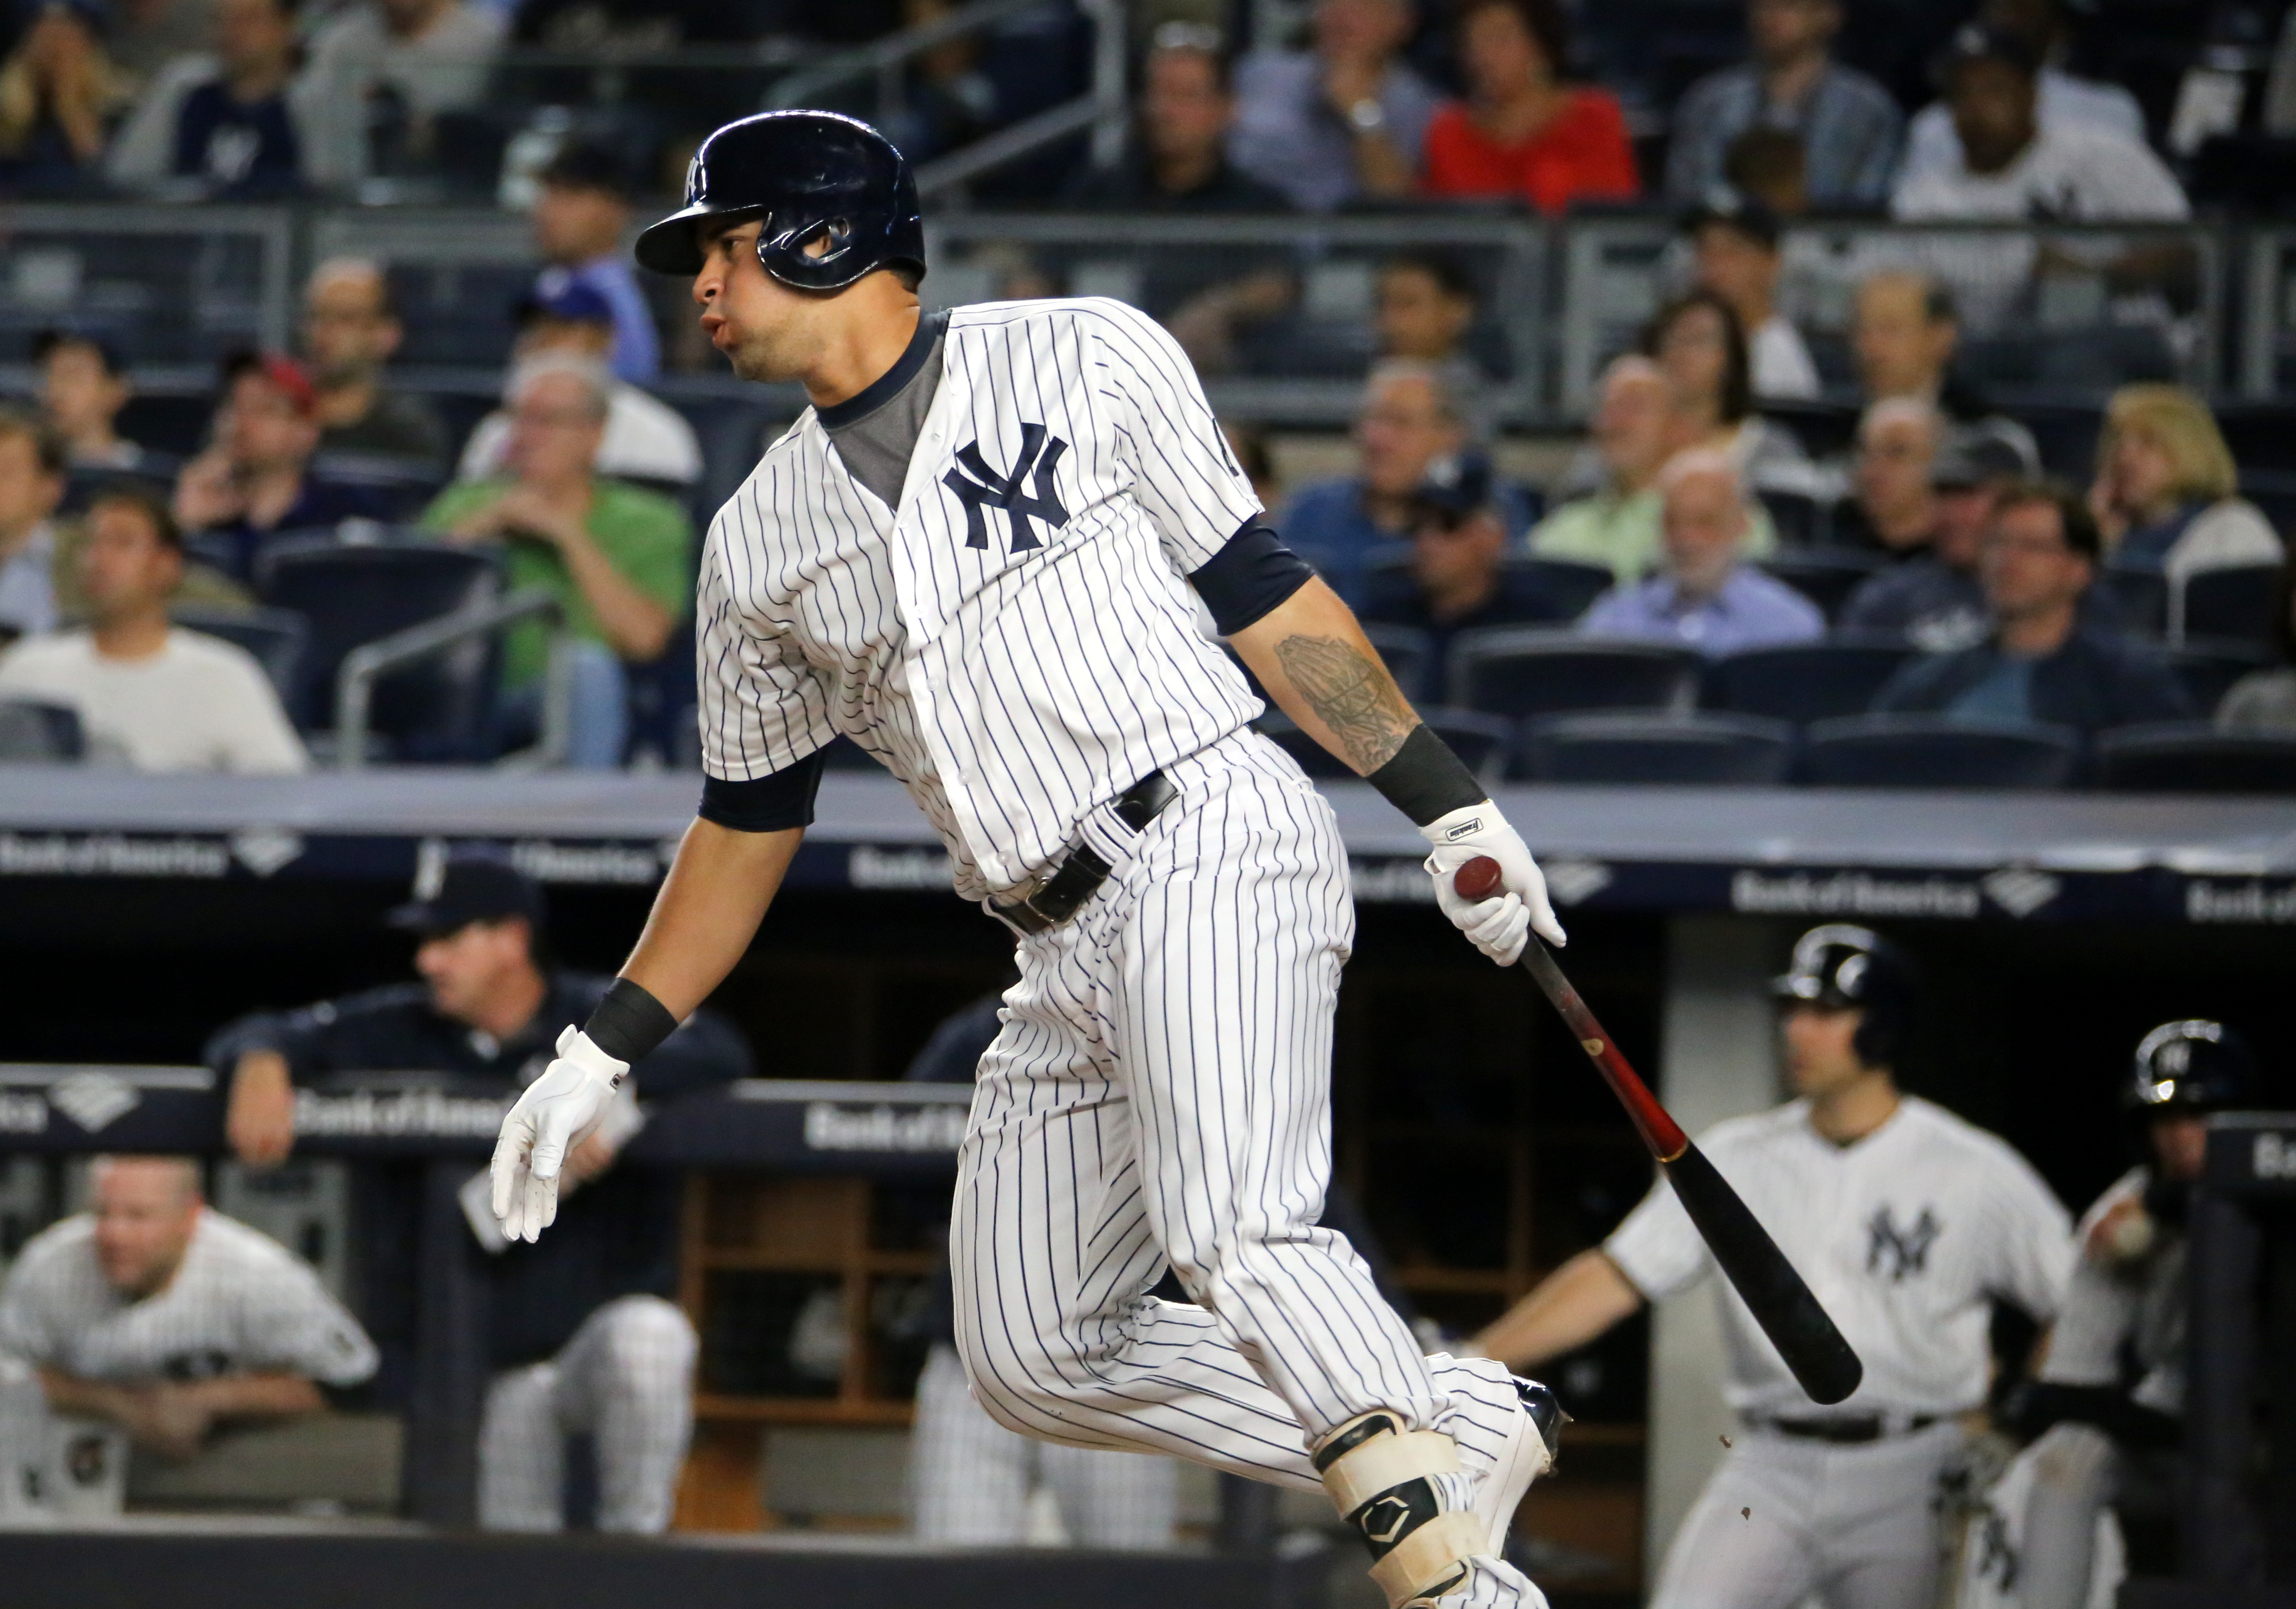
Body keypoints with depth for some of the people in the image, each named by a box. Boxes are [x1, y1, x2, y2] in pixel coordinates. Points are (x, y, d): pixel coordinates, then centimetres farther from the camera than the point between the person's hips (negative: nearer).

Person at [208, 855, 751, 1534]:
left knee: (648, 1338, -37)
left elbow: (719, 1051, -21)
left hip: (602, 1316, -3)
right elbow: (256, 1037, 4)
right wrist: (261, 1066, -21)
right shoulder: (400, 1031, 5)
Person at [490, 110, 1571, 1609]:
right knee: (1034, 1354, -1)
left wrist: (1452, 805, -1)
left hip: (1211, 839, -7)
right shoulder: (760, 544, 17)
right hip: (1067, 957, 7)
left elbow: (1261, 593, 4)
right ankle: (1463, 1420, 6)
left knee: (1228, 1223, -29)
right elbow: (748, 822, 24)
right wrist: (603, 1052, 19)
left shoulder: (1083, 358, 4)